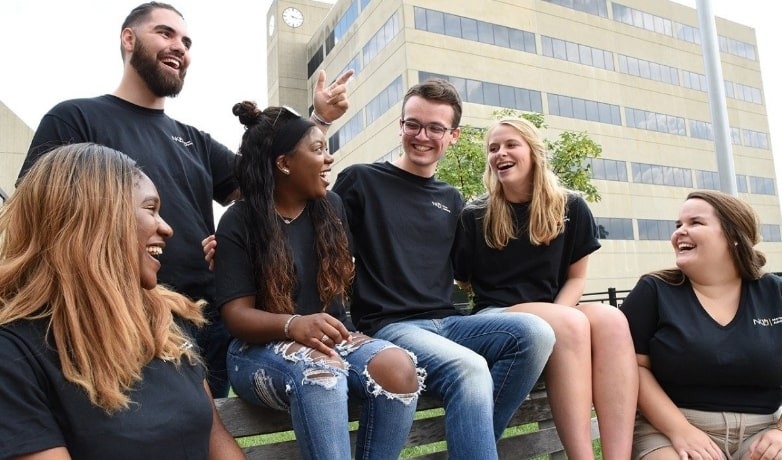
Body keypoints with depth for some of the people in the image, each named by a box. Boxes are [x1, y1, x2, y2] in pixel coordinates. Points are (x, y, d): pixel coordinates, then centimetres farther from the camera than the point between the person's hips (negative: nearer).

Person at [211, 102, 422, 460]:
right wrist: (293, 325, -31)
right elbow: (236, 314, -13)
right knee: (321, 370, -38)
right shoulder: (238, 223, -5)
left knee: (399, 367, -27)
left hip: (332, 338, 4)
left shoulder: (331, 207, 8)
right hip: (261, 348, -4)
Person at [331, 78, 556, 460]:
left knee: (534, 332, -20)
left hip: (447, 321, 6)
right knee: (470, 369, -34)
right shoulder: (360, 180, 2)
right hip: (388, 325, -6)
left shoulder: (451, 200, 18)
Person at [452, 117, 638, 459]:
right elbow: (460, 281, 5)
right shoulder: (474, 216, 2)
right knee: (573, 325, -33)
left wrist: (557, 312, -10)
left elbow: (576, 277, 10)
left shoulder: (571, 208, 7)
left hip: (554, 312, 3)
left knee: (612, 321, -30)